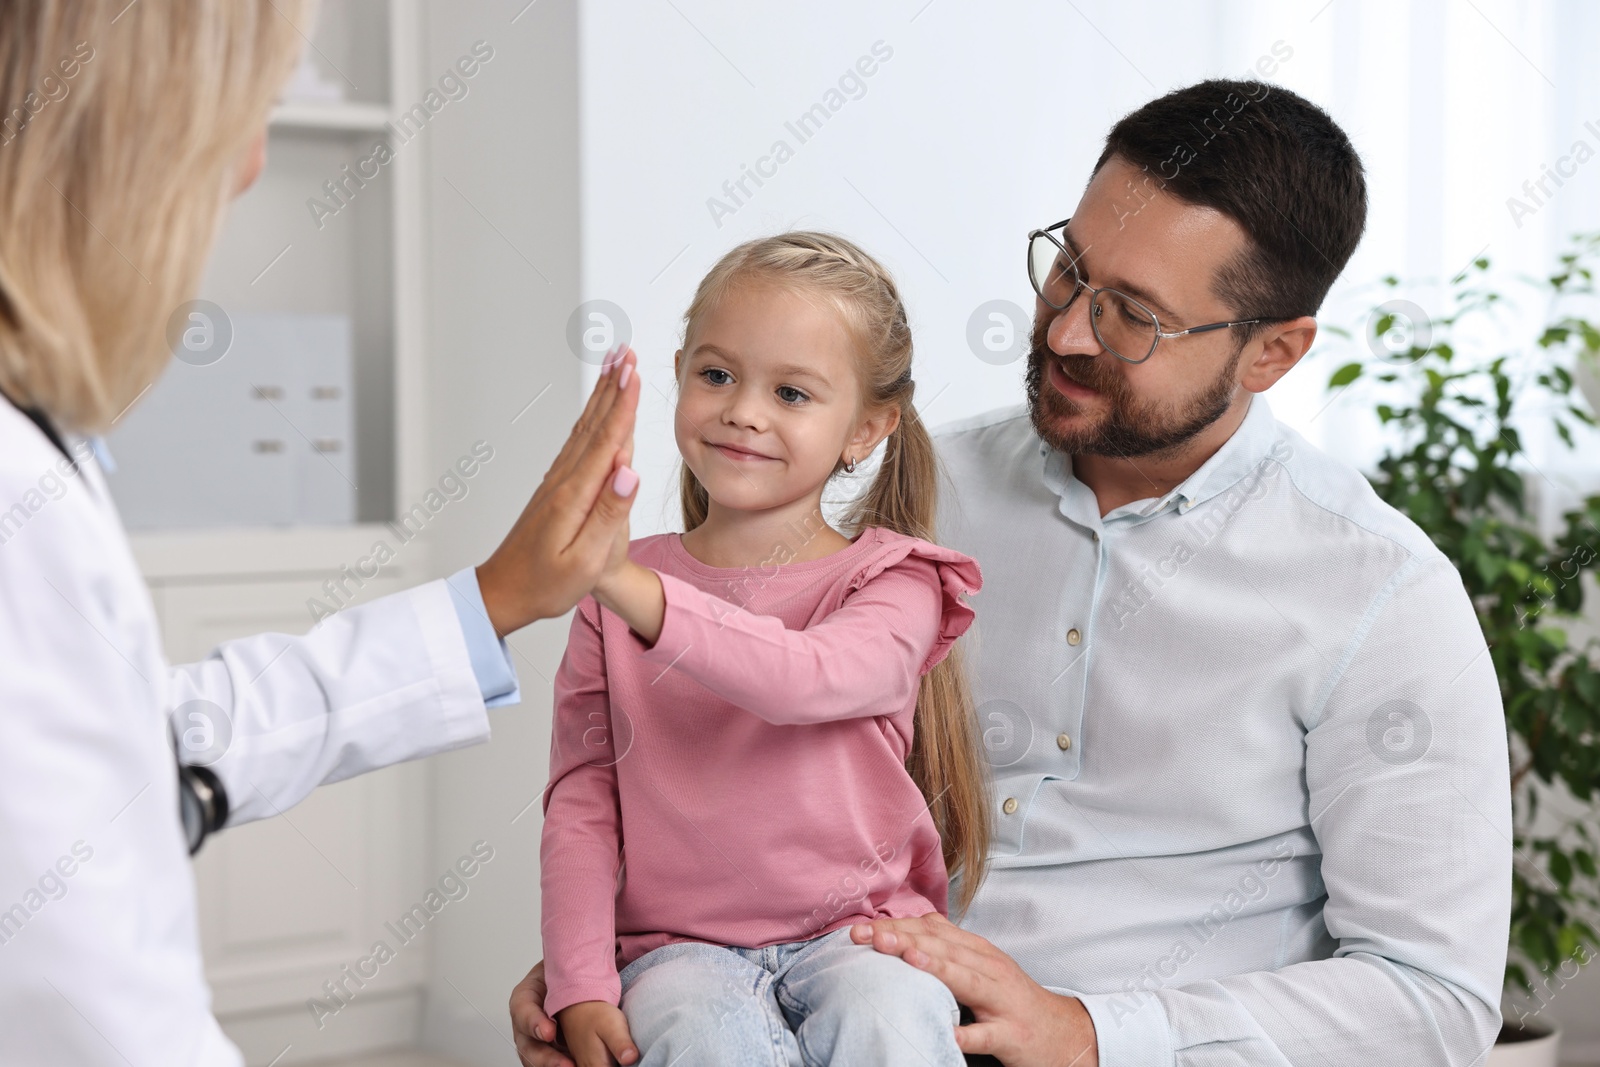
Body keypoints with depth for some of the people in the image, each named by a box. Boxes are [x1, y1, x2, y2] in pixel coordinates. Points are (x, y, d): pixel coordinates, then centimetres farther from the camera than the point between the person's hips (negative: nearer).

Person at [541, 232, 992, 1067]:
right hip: (682, 943, 1)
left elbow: (803, 680, -21)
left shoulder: (891, 583, 2)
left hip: (859, 931, -1)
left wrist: (632, 589, -32)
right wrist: (580, 990, -6)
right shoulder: (613, 592, 10)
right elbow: (581, 803, 6)